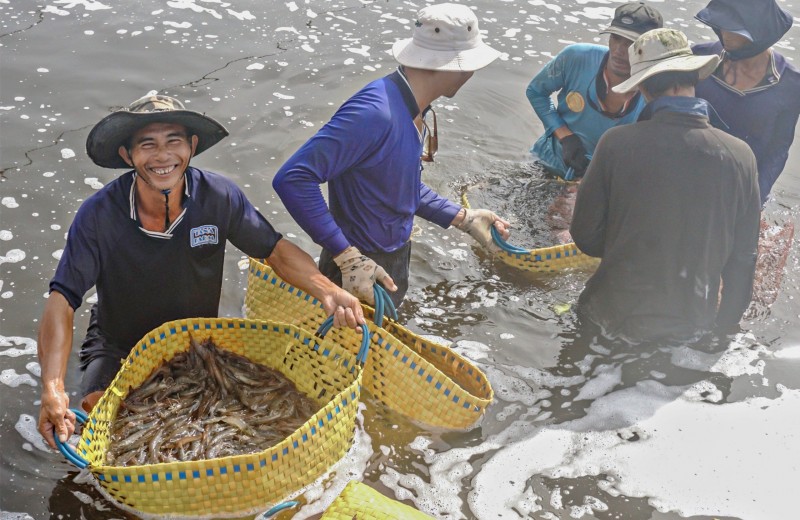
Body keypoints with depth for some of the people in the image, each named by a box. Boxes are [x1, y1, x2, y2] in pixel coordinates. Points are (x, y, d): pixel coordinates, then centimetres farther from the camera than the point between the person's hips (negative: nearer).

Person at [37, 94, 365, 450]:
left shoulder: (220, 197, -20)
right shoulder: (98, 215, -25)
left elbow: (275, 250, -10)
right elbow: (63, 300, -26)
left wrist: (328, 292, -29)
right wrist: (52, 389, -40)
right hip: (118, 347, -1)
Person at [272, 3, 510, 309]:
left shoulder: (413, 108, -2)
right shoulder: (375, 112, -30)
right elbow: (292, 179, -34)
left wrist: (462, 218, 10)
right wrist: (349, 258, -33)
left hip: (395, 262, 9)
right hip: (361, 271, -8)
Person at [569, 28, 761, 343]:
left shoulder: (616, 143, -15)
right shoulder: (740, 156, -8)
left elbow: (585, 234, -6)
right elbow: (743, 257, 0)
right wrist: (726, 324, 15)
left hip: (617, 317, -2)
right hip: (692, 326, 2)